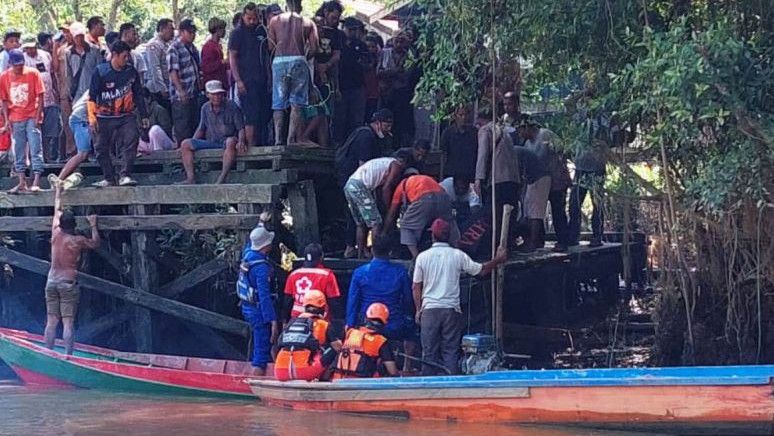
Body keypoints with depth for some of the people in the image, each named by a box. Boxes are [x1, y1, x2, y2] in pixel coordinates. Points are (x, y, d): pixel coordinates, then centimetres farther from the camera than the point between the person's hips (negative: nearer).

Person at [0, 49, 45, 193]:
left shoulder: (33, 73, -5)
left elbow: (40, 96, -4)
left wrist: (38, 116, -10)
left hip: (32, 117, -3)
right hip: (15, 120, 3)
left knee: (35, 149, -8)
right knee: (18, 151, 7)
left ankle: (36, 182, -11)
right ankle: (22, 183, 13)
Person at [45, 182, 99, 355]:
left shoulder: (56, 234, 2)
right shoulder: (78, 241, -7)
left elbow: (57, 211, 17)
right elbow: (95, 243, 11)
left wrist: (58, 193, 31)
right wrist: (93, 226, 19)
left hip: (52, 281, 4)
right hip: (68, 282, -4)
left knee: (51, 322, 5)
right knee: (68, 323, -7)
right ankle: (68, 355, -12)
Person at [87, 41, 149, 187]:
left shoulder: (131, 72, 4)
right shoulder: (101, 71, -5)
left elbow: (138, 95, 14)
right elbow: (92, 96, -4)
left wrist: (144, 115, 15)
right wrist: (92, 117, -10)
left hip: (126, 116, 1)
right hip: (104, 118, -1)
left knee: (131, 141, -19)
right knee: (101, 148, 2)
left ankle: (125, 176, -20)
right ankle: (109, 178, 14)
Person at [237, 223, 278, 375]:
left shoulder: (247, 254, 0)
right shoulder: (262, 267, -25)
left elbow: (252, 242, 26)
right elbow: (264, 296, -27)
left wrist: (261, 223, 39)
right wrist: (273, 321, -26)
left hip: (247, 306, 9)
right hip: (259, 311, -9)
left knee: (258, 346, 23)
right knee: (262, 352, -4)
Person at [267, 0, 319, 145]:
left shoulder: (275, 20, 12)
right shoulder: (308, 23, 9)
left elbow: (271, 46, 5)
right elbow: (314, 47, 1)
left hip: (279, 62, 1)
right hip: (298, 61, -1)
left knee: (279, 105, 5)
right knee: (296, 105, 0)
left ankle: (278, 139, -5)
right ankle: (291, 139, -9)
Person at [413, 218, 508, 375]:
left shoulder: (423, 257, 0)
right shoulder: (458, 255, -2)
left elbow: (416, 287, 4)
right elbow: (482, 270, 5)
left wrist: (418, 309, 14)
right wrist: (498, 259, 20)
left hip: (429, 309, 0)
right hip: (452, 309, 0)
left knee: (429, 352, 5)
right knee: (451, 351, 3)